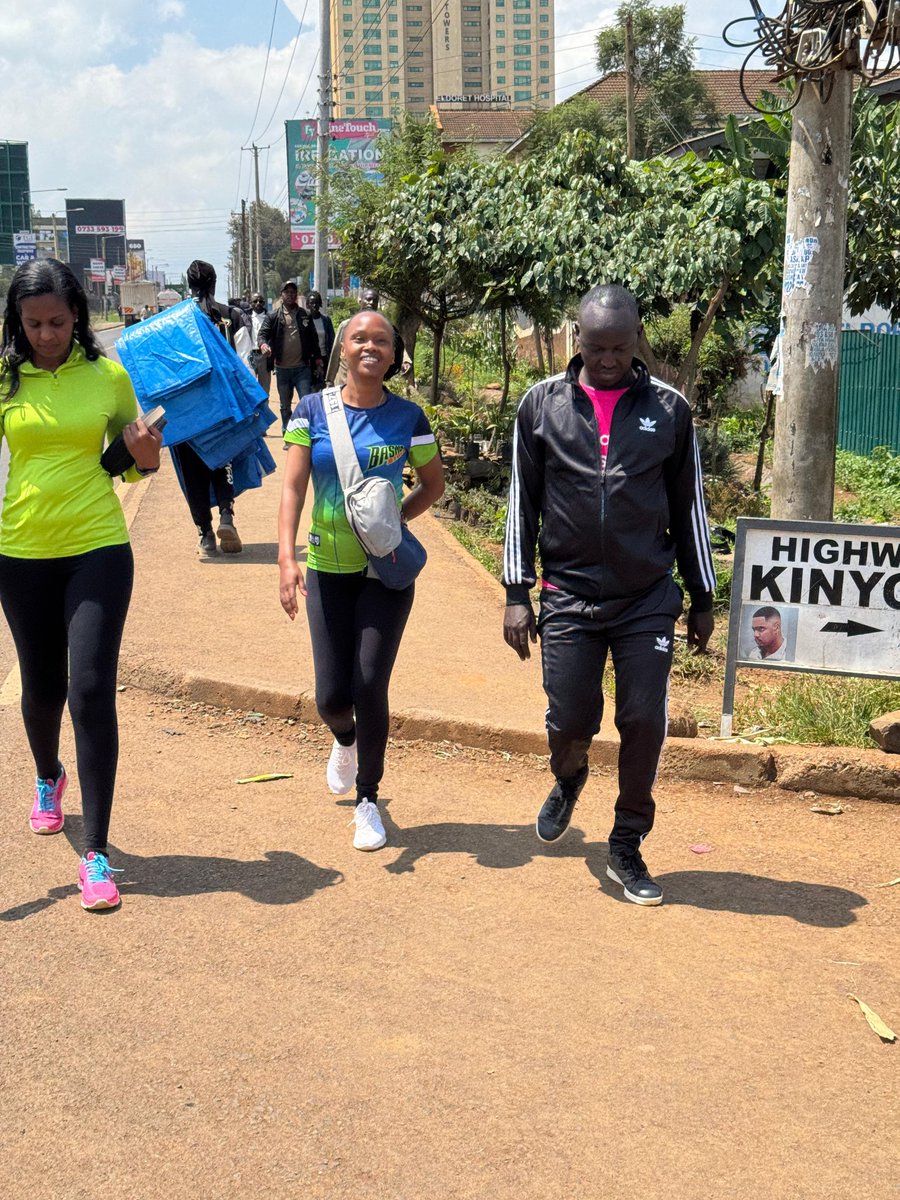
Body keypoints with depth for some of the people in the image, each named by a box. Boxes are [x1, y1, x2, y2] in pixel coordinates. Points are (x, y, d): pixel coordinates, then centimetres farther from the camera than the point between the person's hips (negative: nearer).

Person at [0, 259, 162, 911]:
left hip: (98, 549, -1)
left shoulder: (109, 376, -1)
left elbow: (134, 461, 11)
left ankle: (97, 853, -1)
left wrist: (145, 453, -11)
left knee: (92, 690, -9)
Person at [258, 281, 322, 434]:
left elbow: (313, 338, 11)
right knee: (285, 405, 10)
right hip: (282, 368, 1)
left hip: (302, 367, -1)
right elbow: (263, 333, -5)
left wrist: (317, 358, 7)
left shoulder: (305, 315, 7)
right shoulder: (273, 316, 3)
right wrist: (263, 344, -27)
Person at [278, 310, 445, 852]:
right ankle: (346, 740, 41)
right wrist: (287, 557, -22)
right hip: (327, 568, 1)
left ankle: (369, 800, 14)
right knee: (332, 695, 1)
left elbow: (433, 483, 10)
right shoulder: (313, 410, -3)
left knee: (370, 685, -8)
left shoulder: (408, 417, -3)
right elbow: (293, 487, -9)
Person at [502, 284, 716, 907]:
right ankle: (569, 780, 36)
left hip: (648, 599, 0)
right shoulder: (542, 404, 2)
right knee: (571, 722, -1)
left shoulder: (669, 409, 2)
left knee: (645, 725, -1)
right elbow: (522, 502, 6)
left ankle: (627, 849, 19)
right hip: (568, 597, 0)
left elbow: (689, 506, 8)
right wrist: (517, 593, 1)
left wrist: (703, 599, 9)